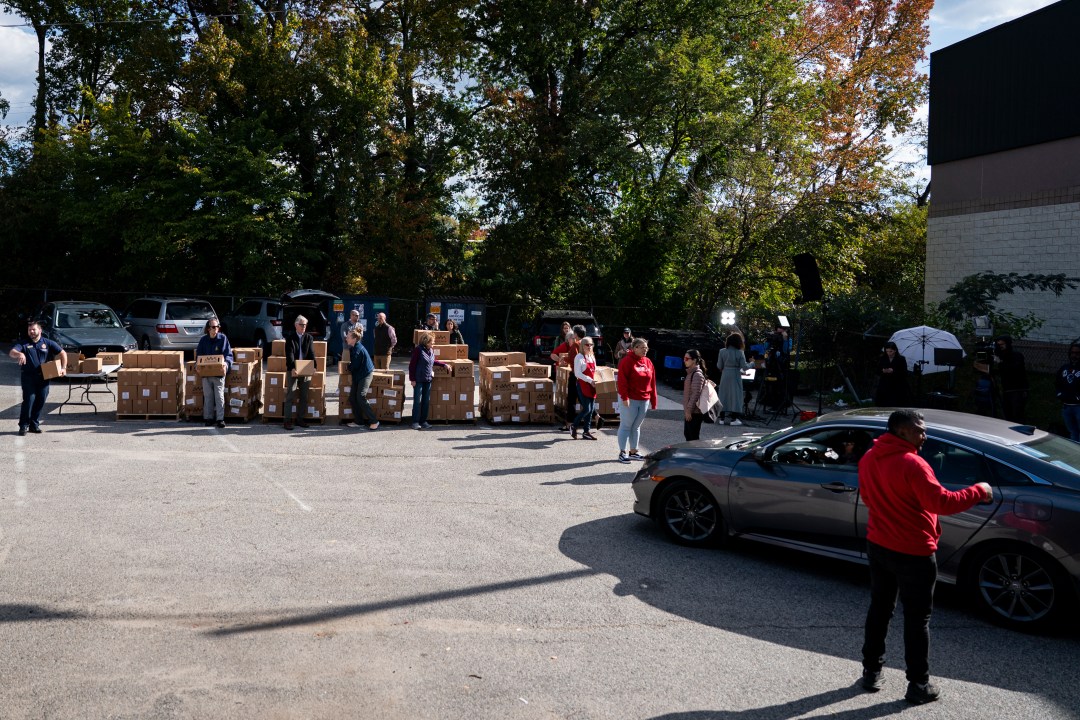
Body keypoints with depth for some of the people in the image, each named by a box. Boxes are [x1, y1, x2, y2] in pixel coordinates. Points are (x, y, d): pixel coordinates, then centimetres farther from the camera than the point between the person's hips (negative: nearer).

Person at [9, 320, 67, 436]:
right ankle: (23, 425, -4)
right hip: (28, 377, -2)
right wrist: (19, 354, -36)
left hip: (43, 377, 2)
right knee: (29, 399, -12)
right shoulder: (24, 344, 4)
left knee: (41, 400, 3)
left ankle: (34, 424, 17)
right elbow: (11, 353, -12)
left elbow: (63, 353, 7)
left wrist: (63, 368, -6)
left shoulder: (47, 343, 9)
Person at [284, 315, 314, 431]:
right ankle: (288, 420, -1)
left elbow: (311, 353, 3)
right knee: (290, 395, -4)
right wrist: (292, 368, -23)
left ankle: (300, 418, 18)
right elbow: (289, 354, -11)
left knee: (304, 397, 7)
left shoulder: (308, 337, 8)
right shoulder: (290, 337, -2)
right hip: (293, 370, -4)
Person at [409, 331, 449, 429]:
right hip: (418, 380, -7)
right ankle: (415, 422, 4)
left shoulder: (431, 351, 7)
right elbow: (412, 365, -12)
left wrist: (443, 364, 15)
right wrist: (412, 379, -14)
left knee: (426, 401, 9)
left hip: (428, 380, 7)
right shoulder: (418, 350, -13)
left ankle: (423, 421, 18)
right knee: (417, 401, -2)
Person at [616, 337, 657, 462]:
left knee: (636, 426, 14)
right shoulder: (627, 361, -11)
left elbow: (652, 382, 11)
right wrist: (624, 397, -21)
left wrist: (653, 400, 9)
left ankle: (633, 452, 22)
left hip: (644, 400, 7)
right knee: (626, 426, -1)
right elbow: (622, 380, -15)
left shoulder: (648, 362, 9)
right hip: (630, 400, -7)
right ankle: (622, 452, 3)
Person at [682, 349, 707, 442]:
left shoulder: (697, 374, -16)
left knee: (693, 437, -5)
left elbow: (695, 394, -21)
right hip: (689, 411, 10)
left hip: (694, 412, -10)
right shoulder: (691, 373, 13)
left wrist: (689, 410, -21)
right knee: (687, 434, 16)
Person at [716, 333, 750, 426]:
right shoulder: (739, 353, -10)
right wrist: (751, 364, 9)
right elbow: (744, 367, -10)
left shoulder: (722, 352, -3)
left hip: (725, 376, 3)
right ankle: (733, 418, 2)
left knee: (724, 395, 10)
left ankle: (723, 417, 14)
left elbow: (719, 366, 0)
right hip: (735, 376, -3)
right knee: (735, 395, 3)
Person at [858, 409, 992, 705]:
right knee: (917, 619, 5)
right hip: (913, 553, -7)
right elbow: (942, 503, -24)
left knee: (879, 609, 18)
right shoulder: (912, 464, -22)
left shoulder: (868, 460, 3)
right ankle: (919, 686, 13)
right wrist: (978, 491, -13)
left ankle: (871, 673, 26)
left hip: (878, 547, 7)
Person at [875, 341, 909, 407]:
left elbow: (904, 373, -5)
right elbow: (878, 372, 11)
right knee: (882, 407, -3)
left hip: (897, 389, -2)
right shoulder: (882, 359, 7)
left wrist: (893, 371, -18)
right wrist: (882, 371, -11)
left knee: (895, 407, -7)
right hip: (884, 387, 3)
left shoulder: (901, 359, -1)